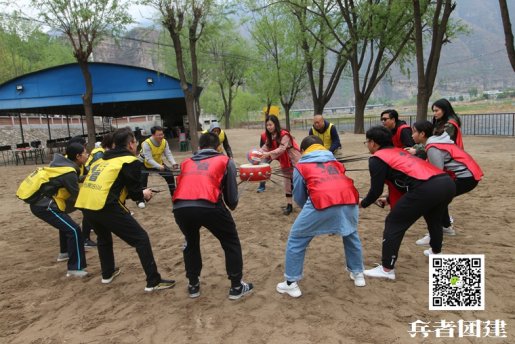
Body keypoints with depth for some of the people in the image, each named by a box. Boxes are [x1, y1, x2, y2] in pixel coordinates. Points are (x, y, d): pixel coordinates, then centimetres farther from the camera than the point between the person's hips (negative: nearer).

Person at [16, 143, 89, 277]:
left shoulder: (62, 162, 5)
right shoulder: (69, 173, -19)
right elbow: (77, 197, -13)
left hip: (39, 201, 10)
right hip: (44, 205, -10)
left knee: (66, 224, 29)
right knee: (74, 230, -13)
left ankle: (65, 253, 45)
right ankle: (75, 268, -12)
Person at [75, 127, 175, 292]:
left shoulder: (102, 159, 24)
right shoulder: (131, 161, 3)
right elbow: (134, 192, 0)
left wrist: (138, 193, 30)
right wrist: (144, 194, 22)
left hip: (85, 204, 8)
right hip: (104, 206, -8)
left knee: (103, 236, 34)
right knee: (141, 238, 2)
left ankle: (107, 273, 44)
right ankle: (153, 281, 1)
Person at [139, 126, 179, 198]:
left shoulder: (164, 142, -16)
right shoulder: (146, 143, -32)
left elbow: (168, 154, -18)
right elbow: (149, 159, -37)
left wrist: (173, 163, -37)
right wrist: (159, 167, -49)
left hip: (158, 163, 5)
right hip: (145, 164, -4)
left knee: (169, 175, 0)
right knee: (142, 180, -16)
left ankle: (174, 194, 15)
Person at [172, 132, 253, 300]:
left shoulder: (186, 162, 30)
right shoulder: (225, 160, 21)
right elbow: (231, 192, 17)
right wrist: (232, 206, 38)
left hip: (180, 207, 4)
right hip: (208, 206, -3)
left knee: (191, 243, 33)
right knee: (231, 243, 21)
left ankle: (193, 285, 38)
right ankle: (236, 287, 27)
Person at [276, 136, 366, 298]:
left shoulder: (301, 166, 24)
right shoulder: (335, 161, 34)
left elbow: (299, 197, 28)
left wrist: (308, 209, 47)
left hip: (322, 201, -4)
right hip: (348, 198, 4)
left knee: (296, 240, 16)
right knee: (351, 235, 34)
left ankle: (291, 284, 20)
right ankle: (358, 274, 43)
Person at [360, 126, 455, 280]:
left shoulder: (377, 159, 5)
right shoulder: (398, 152, 29)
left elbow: (376, 190, 5)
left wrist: (363, 203, 23)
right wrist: (390, 200, 46)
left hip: (427, 188, -9)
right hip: (447, 183, 9)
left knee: (393, 223, 4)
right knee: (433, 218, 36)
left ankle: (387, 269, 6)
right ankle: (436, 252, 57)